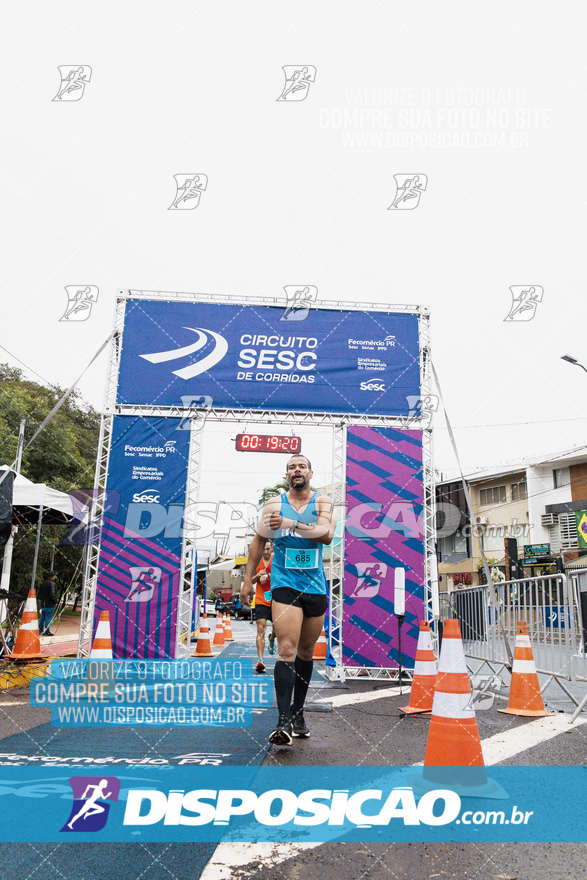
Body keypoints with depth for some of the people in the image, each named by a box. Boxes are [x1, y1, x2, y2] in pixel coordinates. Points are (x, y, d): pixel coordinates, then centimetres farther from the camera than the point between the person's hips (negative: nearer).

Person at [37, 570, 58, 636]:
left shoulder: (43, 583, 11)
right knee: (48, 618, -2)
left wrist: (39, 600, 25)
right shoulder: (52, 584, -15)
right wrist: (55, 602, -10)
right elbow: (53, 595, -23)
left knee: (42, 618, 13)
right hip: (50, 604, -8)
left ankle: (40, 631, 19)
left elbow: (38, 593, 18)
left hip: (42, 604, 8)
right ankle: (47, 632, 1)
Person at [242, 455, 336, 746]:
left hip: (315, 585, 2)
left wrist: (292, 524, -24)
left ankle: (297, 713, 29)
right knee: (286, 650, -15)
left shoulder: (323, 502, 4)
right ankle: (284, 721, -14)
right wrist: (248, 578, 10)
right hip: (284, 583, -2)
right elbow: (259, 540, 13)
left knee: (306, 651, 13)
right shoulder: (274, 504, 6)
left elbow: (327, 535, -14)